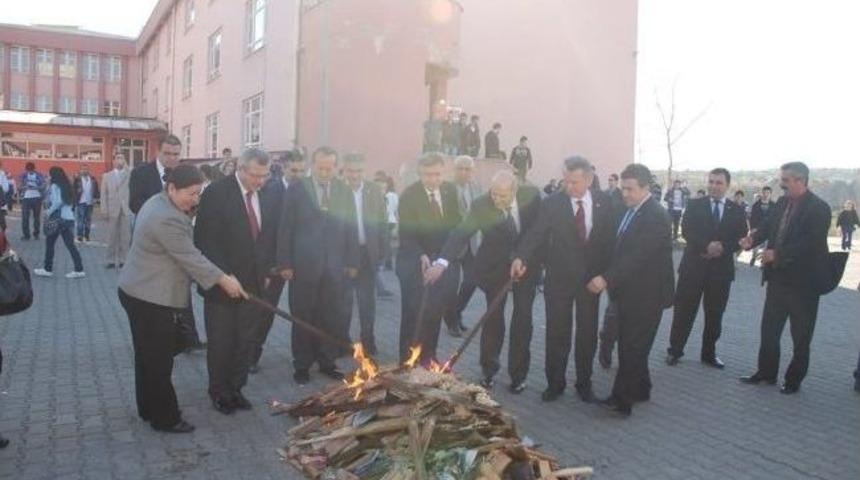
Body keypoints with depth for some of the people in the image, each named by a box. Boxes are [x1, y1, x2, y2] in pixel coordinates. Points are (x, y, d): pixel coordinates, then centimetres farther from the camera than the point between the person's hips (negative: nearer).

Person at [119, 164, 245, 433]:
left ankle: (148, 410, 32)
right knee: (159, 361, 2)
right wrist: (223, 280, -15)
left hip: (140, 292, 11)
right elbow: (190, 257, -22)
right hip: (151, 298, -11)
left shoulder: (159, 203, 8)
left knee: (148, 357, 19)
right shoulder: (166, 219, -26)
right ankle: (164, 419, 14)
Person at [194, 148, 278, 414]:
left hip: (253, 283, 5)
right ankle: (219, 392, 26)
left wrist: (267, 272, 8)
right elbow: (205, 239, -15)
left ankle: (236, 389, 27)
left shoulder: (264, 196, 4)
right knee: (221, 342, 9)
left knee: (247, 341, 11)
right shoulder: (216, 193, -13)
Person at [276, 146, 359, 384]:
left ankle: (328, 362, 21)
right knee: (303, 318, 8)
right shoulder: (296, 190, -2)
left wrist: (352, 262, 4)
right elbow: (285, 229, -2)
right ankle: (302, 365, 20)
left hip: (334, 267, 2)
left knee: (331, 317, 7)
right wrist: (284, 264, -6)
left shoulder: (344, 191, 5)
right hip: (303, 266, -2)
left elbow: (350, 228, 7)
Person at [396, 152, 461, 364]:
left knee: (434, 314, 7)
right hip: (415, 262, -4)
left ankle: (428, 358, 19)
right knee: (413, 314, -2)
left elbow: (455, 222, 12)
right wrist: (421, 256, -31)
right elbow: (406, 234, -17)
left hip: (442, 261, 4)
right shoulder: (409, 195, -13)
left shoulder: (450, 190, 2)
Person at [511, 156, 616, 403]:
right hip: (559, 278, -1)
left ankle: (584, 384, 28)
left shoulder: (604, 203, -2)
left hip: (592, 278, 2)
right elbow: (537, 233, -16)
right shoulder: (552, 203, -9)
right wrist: (521, 258, -33)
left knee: (587, 334, 12)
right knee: (557, 334, 6)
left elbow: (610, 238, 3)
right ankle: (555, 383, 23)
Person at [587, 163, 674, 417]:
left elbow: (638, 255, -26)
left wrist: (607, 279, -30)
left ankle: (622, 400, 0)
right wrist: (611, 281, 9)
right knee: (629, 344, 15)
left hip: (646, 293, -8)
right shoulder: (629, 210, 8)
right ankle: (640, 389, 29)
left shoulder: (656, 216, -19)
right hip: (629, 291, 9)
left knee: (632, 346, -5)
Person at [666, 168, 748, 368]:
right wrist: (707, 246, -24)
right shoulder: (694, 205, 2)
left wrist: (722, 248, -18)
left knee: (714, 314, 10)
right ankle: (675, 350, 14)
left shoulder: (737, 211, 6)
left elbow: (741, 239, 0)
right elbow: (687, 232, -10)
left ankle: (709, 353, 24)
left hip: (721, 268, 2)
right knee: (684, 311, 2)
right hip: (693, 265, -2)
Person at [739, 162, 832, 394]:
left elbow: (810, 244, -25)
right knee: (769, 329, 14)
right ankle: (766, 372, 29)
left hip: (803, 281, -7)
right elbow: (770, 227, 10)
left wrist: (776, 254, -28)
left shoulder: (819, 208, -17)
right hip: (778, 278, 7)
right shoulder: (782, 202, 4)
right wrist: (753, 238, -10)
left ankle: (794, 380, 23)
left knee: (800, 335, 10)